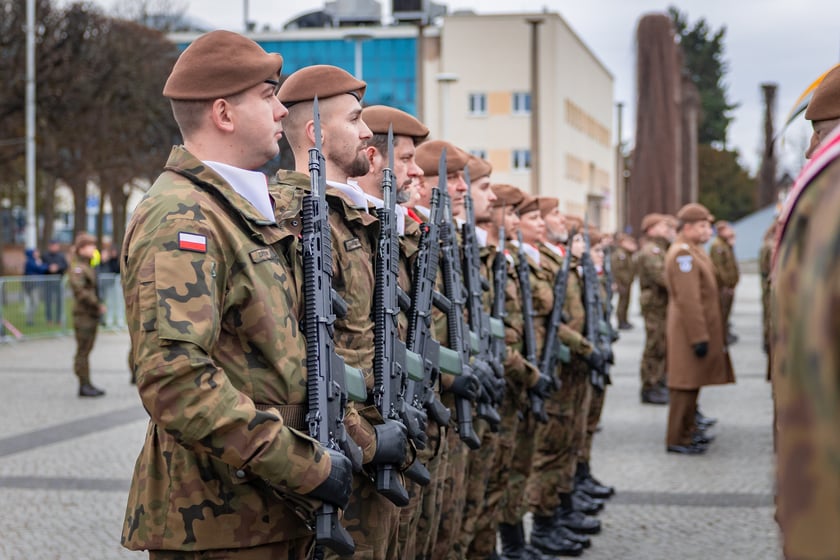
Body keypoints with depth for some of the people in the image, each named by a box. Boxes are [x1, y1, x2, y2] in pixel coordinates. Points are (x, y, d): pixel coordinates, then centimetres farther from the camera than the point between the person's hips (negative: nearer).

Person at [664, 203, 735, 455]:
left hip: (700, 328, 10)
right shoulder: (682, 254, -20)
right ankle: (677, 439, 2)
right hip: (690, 330, -10)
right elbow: (688, 300, -24)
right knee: (685, 384, -4)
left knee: (693, 382, 18)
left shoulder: (693, 250, 14)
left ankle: (689, 429, 29)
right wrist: (699, 337, -24)